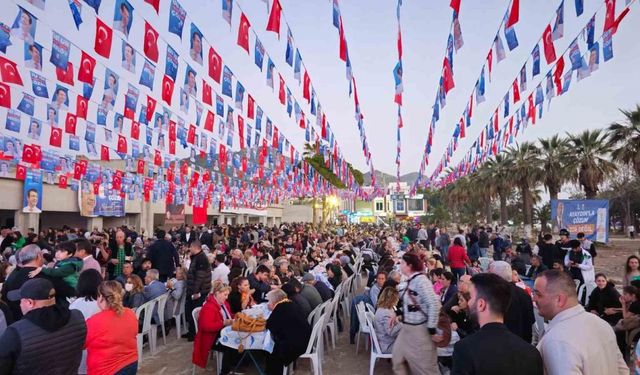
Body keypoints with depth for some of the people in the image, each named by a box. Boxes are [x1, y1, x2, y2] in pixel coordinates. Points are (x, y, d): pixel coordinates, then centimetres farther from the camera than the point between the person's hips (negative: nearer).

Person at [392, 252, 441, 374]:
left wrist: (432, 330, -22)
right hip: (407, 328, 9)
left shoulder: (420, 279, -21)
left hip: (420, 329, -9)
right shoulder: (410, 280, 5)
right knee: (398, 360, 19)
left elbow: (434, 304, -26)